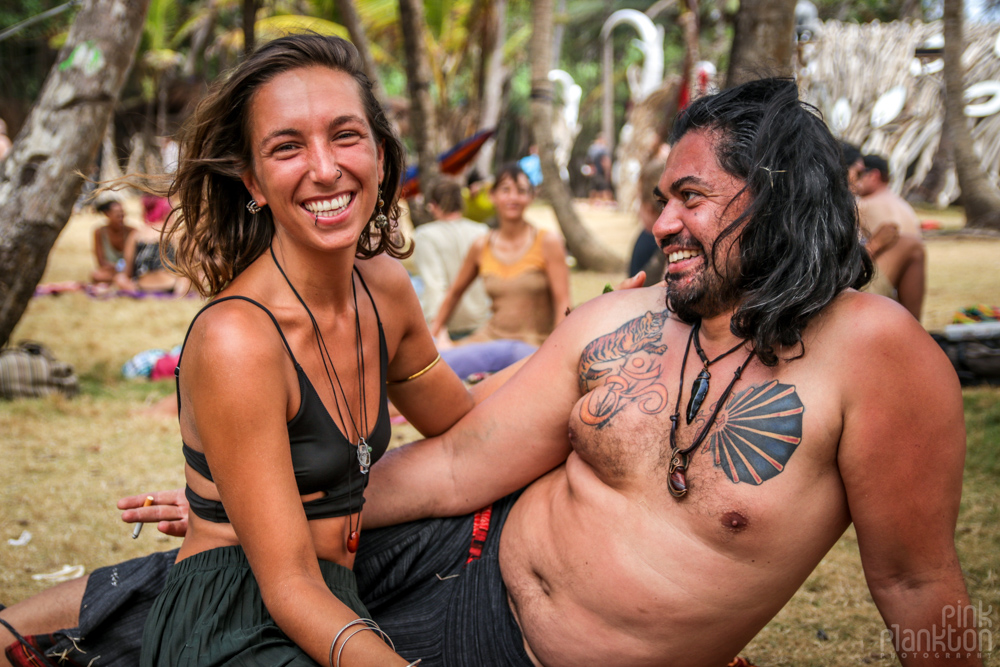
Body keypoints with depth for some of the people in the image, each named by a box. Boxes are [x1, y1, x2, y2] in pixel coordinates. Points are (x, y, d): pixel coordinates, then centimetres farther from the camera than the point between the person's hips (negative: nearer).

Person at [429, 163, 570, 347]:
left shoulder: (548, 242, -3)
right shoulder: (481, 247, 7)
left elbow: (563, 302, -7)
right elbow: (454, 293, 22)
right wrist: (433, 332, 19)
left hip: (533, 344, -4)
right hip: (490, 337, 4)